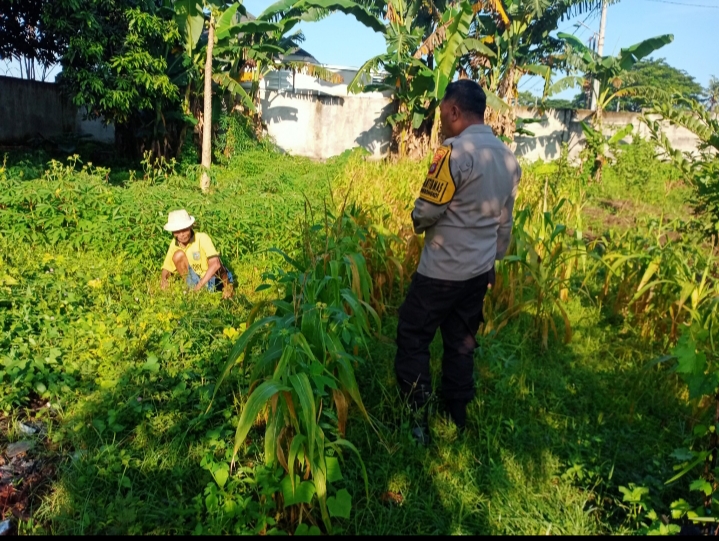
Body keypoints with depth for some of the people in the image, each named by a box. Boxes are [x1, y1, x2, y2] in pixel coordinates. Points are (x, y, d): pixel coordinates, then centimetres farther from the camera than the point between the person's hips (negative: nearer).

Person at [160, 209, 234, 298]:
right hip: (197, 281, 4)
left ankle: (226, 286, -5)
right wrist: (163, 279, -18)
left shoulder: (202, 238, -18)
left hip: (213, 280, -4)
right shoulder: (174, 244, -2)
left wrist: (200, 285, -35)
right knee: (178, 255, -15)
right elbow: (166, 268, 6)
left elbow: (215, 264, -29)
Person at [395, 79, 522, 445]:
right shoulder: (509, 158, 6)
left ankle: (418, 420, 13)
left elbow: (426, 212, -18)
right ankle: (456, 419, 28)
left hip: (442, 271, -7)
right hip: (480, 270, 8)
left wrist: (418, 223, 4)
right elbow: (504, 222, 13)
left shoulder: (455, 151, -19)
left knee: (413, 339, 8)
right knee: (461, 343, 17)